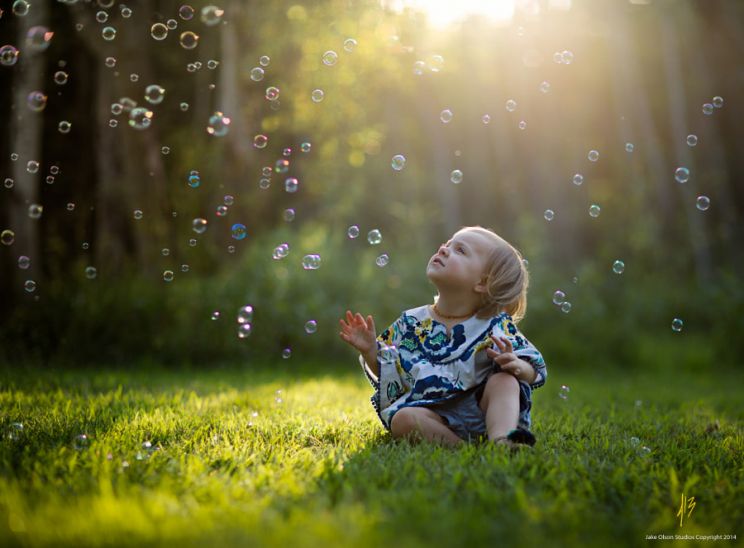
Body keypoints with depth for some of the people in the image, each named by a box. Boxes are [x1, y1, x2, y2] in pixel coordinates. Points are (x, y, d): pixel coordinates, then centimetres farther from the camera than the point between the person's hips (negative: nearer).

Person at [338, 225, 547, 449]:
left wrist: (517, 366, -23)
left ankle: (502, 440, -45)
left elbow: (534, 371, -1)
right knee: (403, 418, -28)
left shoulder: (496, 326, 1)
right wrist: (370, 350, -3)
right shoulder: (411, 323, 9)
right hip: (434, 415, 1)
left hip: (480, 412, -1)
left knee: (505, 380, -27)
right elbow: (387, 374, 15)